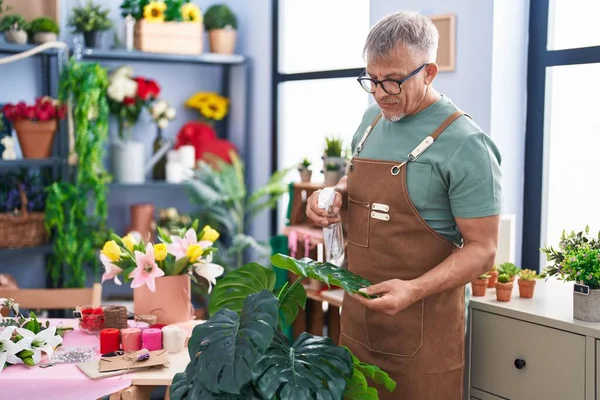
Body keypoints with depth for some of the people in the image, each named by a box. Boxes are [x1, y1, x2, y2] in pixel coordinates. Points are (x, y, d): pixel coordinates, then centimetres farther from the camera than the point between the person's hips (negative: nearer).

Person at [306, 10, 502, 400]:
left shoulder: (465, 144, -16)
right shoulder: (372, 120, 6)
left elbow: (482, 249, -15)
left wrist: (414, 290, -28)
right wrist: (332, 196, 1)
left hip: (422, 328, -6)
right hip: (357, 316, 6)